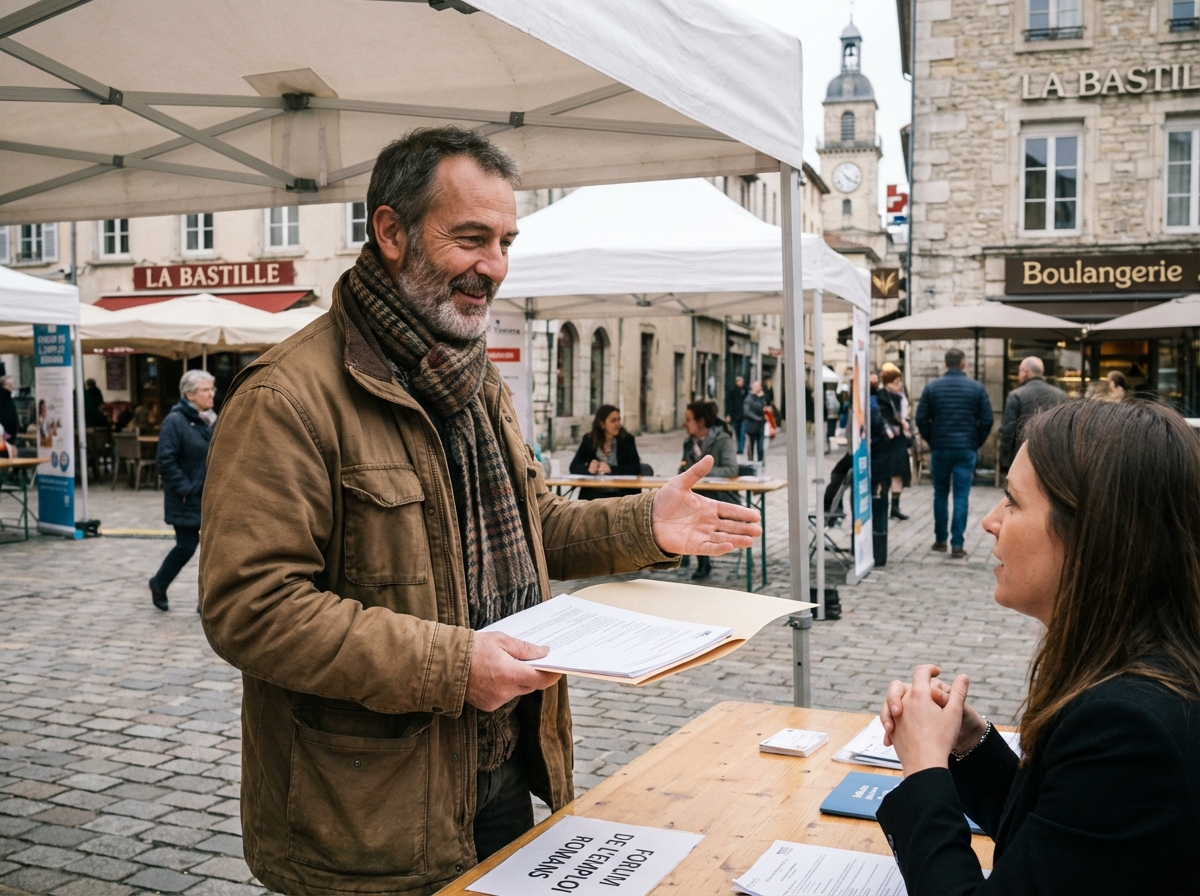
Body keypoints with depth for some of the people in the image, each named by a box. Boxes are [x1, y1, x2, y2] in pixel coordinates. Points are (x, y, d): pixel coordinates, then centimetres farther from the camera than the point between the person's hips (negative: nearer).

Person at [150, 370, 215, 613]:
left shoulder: (212, 420, 9)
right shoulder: (175, 421, -14)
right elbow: (166, 462, -19)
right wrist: (186, 489, -20)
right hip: (187, 500, -6)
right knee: (186, 546, 2)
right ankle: (159, 584, 29)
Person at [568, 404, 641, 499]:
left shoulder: (627, 439, 3)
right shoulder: (589, 440, 7)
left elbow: (636, 468, -5)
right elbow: (574, 467, 4)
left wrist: (611, 469, -19)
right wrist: (588, 469, -18)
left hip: (622, 493, 0)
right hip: (593, 493, 1)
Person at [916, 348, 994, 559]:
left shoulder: (932, 387, -1)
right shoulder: (977, 388, -2)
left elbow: (921, 418, -3)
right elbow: (986, 420, -4)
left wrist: (931, 440, 9)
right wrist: (976, 443, 8)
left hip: (940, 448, 1)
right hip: (966, 449, -1)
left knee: (940, 494, 14)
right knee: (961, 496, 1)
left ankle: (940, 539, 20)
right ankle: (957, 545, -2)